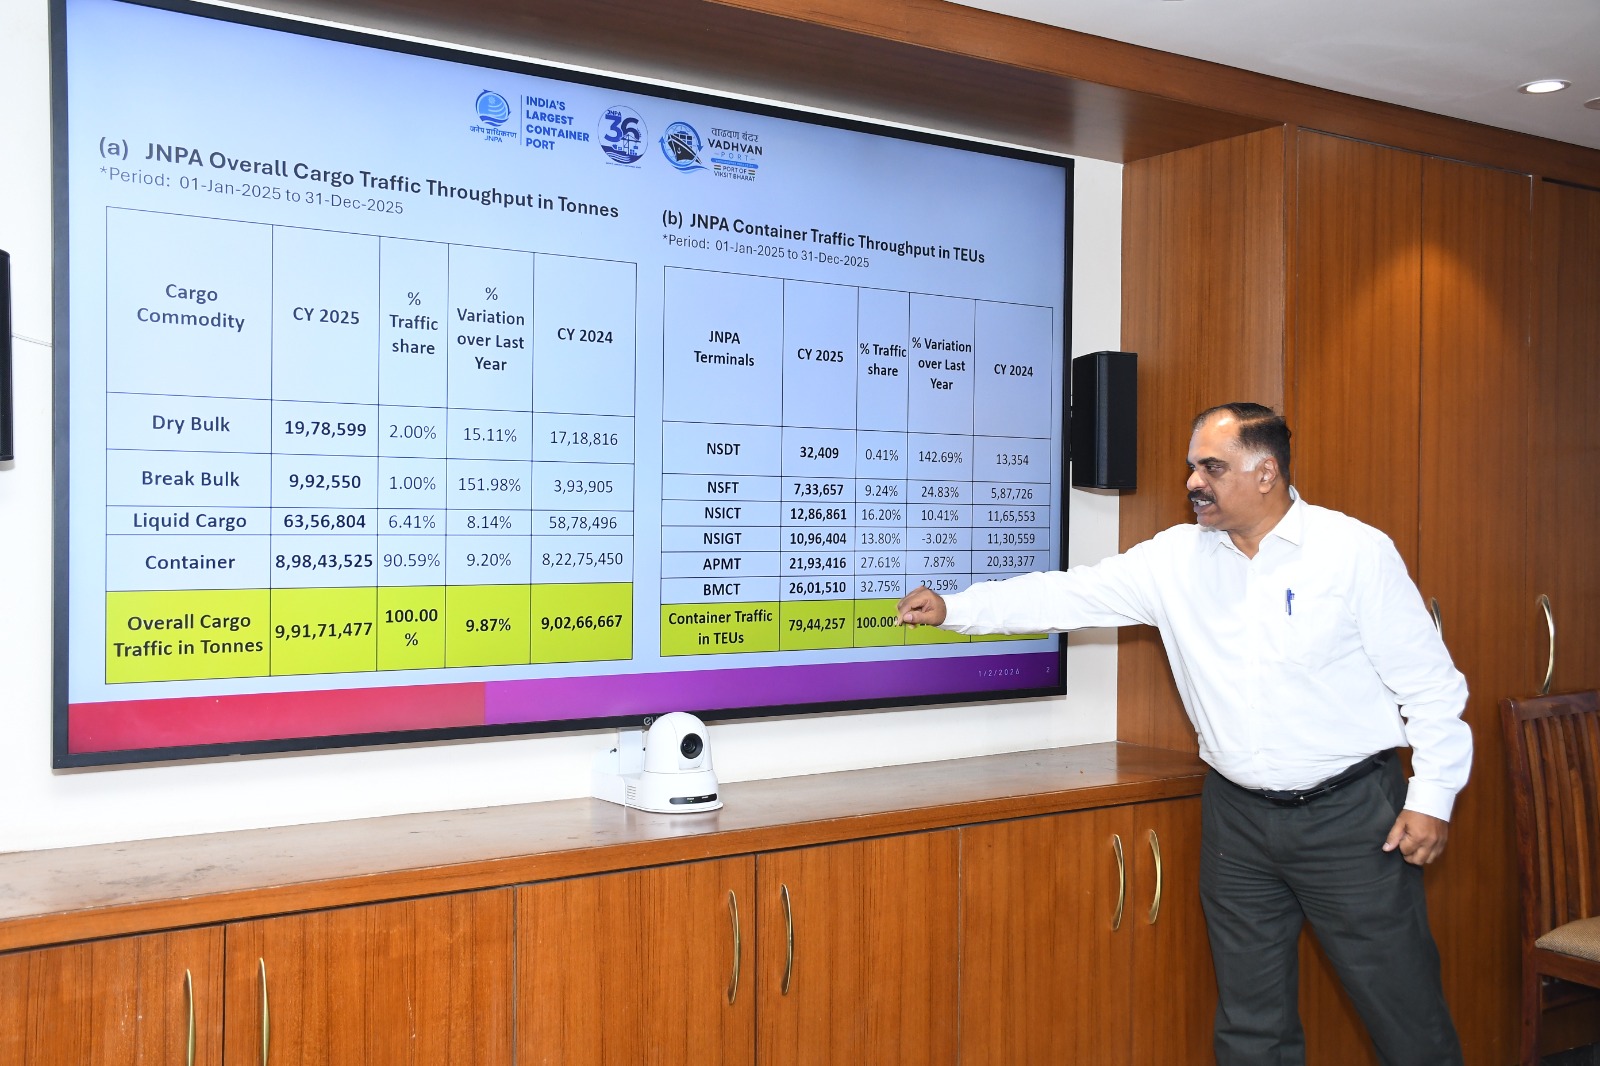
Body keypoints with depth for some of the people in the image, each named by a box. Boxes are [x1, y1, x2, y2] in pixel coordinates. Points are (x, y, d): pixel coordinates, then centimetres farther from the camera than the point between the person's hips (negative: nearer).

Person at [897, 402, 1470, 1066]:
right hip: (1237, 817, 4)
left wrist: (1432, 797, -8)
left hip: (1349, 813, -4)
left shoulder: (1357, 552, -9)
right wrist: (953, 609, 2)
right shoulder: (1176, 558, 2)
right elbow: (1068, 597, 5)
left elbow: (1429, 681, -5)